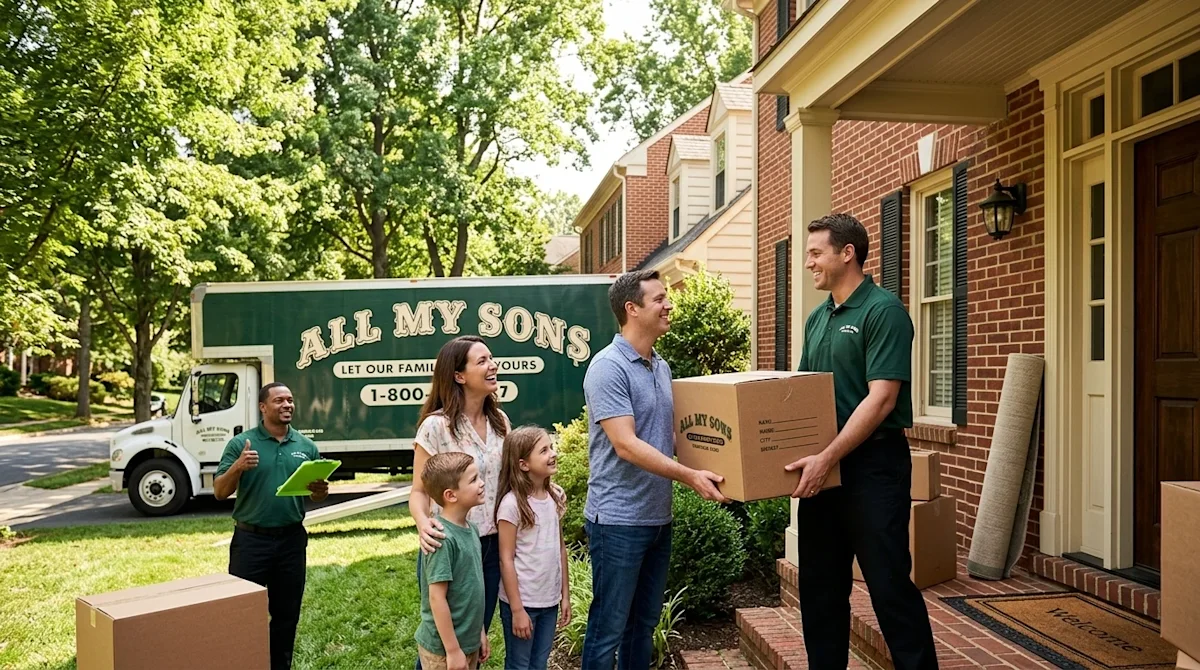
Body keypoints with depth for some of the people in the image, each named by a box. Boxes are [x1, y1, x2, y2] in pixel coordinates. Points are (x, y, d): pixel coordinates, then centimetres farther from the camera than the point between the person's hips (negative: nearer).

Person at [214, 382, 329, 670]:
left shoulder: (306, 447, 6)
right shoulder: (241, 443, -3)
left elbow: (316, 495, 12)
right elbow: (219, 492, -6)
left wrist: (321, 492, -12)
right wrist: (237, 467, -24)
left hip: (292, 539, 3)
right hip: (251, 539, -3)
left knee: (286, 612, 12)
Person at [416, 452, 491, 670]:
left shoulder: (471, 530, 2)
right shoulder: (444, 538, -24)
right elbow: (437, 598, -22)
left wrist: (479, 632, 16)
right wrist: (453, 650, -18)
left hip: (468, 643, 8)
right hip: (443, 648, -8)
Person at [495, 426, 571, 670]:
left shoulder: (556, 496, 2)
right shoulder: (512, 503, -17)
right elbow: (506, 560, -15)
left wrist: (565, 594, 9)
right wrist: (516, 609, -14)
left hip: (550, 600, 6)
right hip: (522, 601, -6)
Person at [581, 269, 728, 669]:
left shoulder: (662, 368, 10)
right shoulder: (608, 367, -16)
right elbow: (626, 445, -23)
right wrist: (690, 476, -26)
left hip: (658, 517, 8)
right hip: (618, 519, -8)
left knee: (644, 623, 18)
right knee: (609, 628, 3)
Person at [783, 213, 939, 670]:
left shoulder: (883, 310, -11)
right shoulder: (817, 318, 13)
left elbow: (881, 398, -19)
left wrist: (828, 457, -24)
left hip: (873, 465, -8)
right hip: (820, 468, 8)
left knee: (889, 584, -1)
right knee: (820, 587, 14)